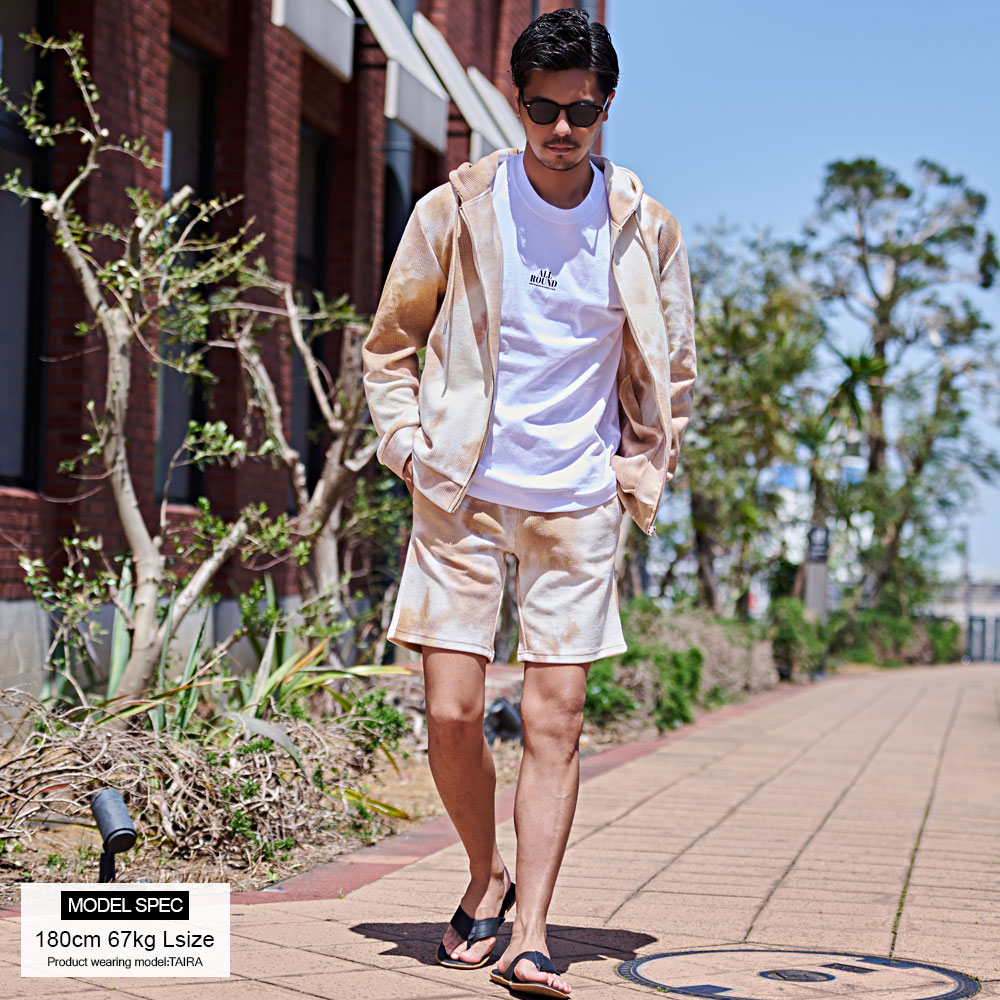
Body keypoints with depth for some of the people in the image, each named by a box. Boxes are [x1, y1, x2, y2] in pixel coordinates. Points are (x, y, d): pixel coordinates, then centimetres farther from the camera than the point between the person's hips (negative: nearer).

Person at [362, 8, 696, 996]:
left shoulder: (643, 229, 2)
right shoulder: (454, 210, -1)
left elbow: (673, 369, 15)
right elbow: (389, 345, 10)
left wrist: (643, 470, 4)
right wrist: (411, 449, -1)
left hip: (579, 504, 0)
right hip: (462, 498, 0)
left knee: (555, 720, -5)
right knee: (451, 714, -3)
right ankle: (486, 877, 22)